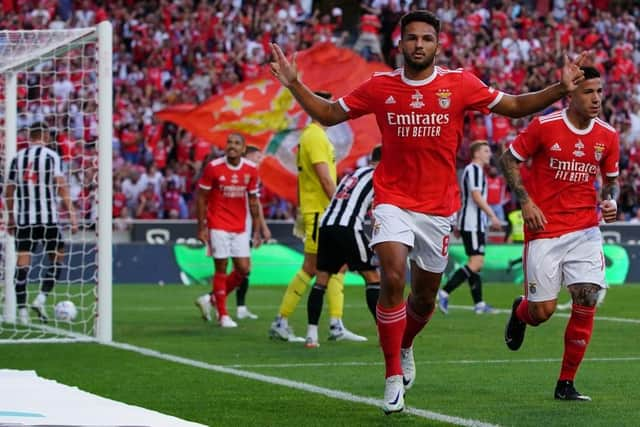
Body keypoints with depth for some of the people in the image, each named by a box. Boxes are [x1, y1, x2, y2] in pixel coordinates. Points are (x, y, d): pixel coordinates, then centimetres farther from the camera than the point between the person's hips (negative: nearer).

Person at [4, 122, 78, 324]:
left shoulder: (17, 158, 10)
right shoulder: (51, 156, -2)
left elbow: (9, 191, 13)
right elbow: (61, 186, -10)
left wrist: (11, 217, 25)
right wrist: (71, 213, -10)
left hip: (23, 217, 3)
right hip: (48, 217, -3)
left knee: (22, 262, 2)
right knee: (57, 258, 11)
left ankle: (22, 310, -1)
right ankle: (41, 298, -4)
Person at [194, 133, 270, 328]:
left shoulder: (251, 170, 1)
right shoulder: (213, 167, -9)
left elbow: (253, 201, 9)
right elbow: (201, 198, -3)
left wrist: (257, 229, 6)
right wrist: (202, 227, -7)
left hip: (240, 228, 4)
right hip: (218, 226, -4)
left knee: (243, 269, -1)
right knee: (221, 268, -3)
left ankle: (216, 298, 22)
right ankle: (222, 314, 6)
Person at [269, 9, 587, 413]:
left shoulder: (459, 84, -3)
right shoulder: (380, 87, -2)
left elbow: (514, 106, 3)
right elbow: (329, 114, 8)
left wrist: (560, 89, -9)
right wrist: (294, 85, -4)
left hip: (439, 206, 2)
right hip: (393, 201, -1)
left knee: (425, 296, 13)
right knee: (393, 279, -22)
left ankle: (404, 348, 47)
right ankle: (394, 378, -13)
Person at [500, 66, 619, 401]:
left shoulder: (607, 136, 3)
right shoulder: (544, 127, -9)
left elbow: (611, 179, 17)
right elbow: (509, 160, 1)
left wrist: (611, 201, -5)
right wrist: (526, 201, -10)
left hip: (585, 230, 3)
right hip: (545, 230, -3)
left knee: (586, 302, -10)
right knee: (542, 311, -4)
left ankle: (566, 385, 3)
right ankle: (520, 312, 37)